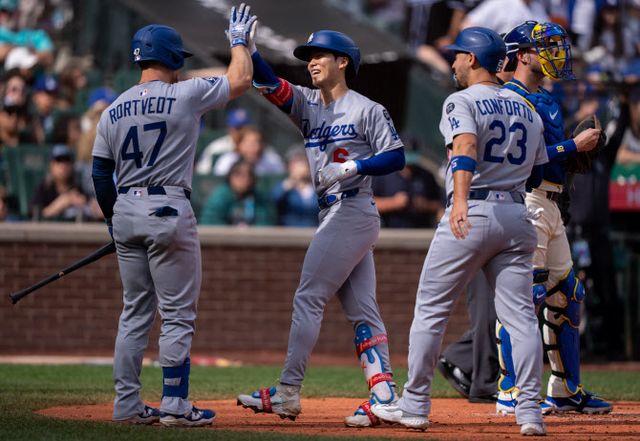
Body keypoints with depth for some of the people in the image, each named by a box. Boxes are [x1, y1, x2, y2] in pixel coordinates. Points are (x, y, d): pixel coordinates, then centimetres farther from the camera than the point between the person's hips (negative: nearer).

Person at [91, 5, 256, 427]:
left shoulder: (114, 110, 8)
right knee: (178, 314, 0)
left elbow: (100, 174, 9)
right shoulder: (184, 95, -8)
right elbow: (240, 80, 2)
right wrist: (239, 39, 18)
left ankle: (127, 404, 12)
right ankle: (175, 405, -1)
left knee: (136, 312, 13)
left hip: (125, 214, 6)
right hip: (168, 211, -6)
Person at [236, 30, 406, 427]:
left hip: (352, 212, -8)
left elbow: (397, 157, -8)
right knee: (361, 309, 3)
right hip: (333, 214, 8)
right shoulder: (307, 104, 12)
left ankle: (288, 392, -8)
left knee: (308, 298, -9)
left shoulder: (367, 110, -5)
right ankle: (383, 394, 1)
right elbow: (271, 85, -3)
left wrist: (353, 167, -19)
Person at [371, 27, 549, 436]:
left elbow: (466, 149, -24)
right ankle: (531, 412, -7)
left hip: (471, 214, -5)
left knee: (431, 310, 5)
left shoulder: (462, 102, -5)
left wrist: (460, 200, -38)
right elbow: (538, 165, 18)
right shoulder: (526, 108, 16)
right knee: (521, 314, 2)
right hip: (518, 216, 6)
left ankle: (415, 405, 8)